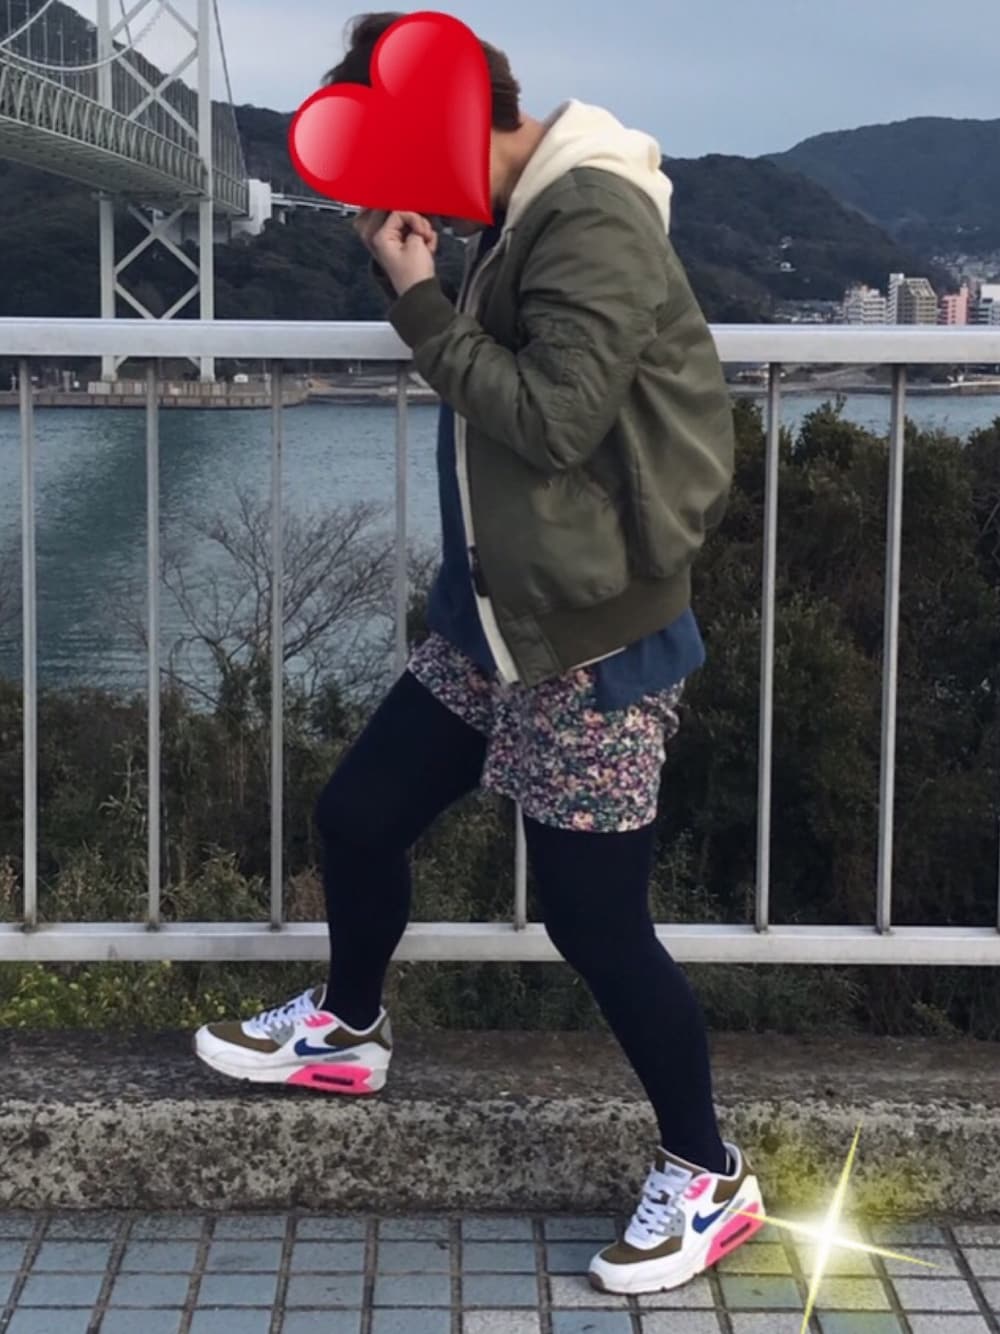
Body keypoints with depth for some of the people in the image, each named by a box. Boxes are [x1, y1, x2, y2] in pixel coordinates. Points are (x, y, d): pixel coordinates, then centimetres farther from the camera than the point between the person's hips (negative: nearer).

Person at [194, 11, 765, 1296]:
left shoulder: (595, 220, -20)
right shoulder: (524, 215, 8)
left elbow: (552, 419, -26)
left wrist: (419, 298, -18)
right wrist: (409, 274, -1)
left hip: (591, 640, -9)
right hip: (493, 619, 9)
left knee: (595, 920, -2)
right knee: (357, 811, 17)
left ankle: (708, 1178, 15)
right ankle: (347, 1027, 43)